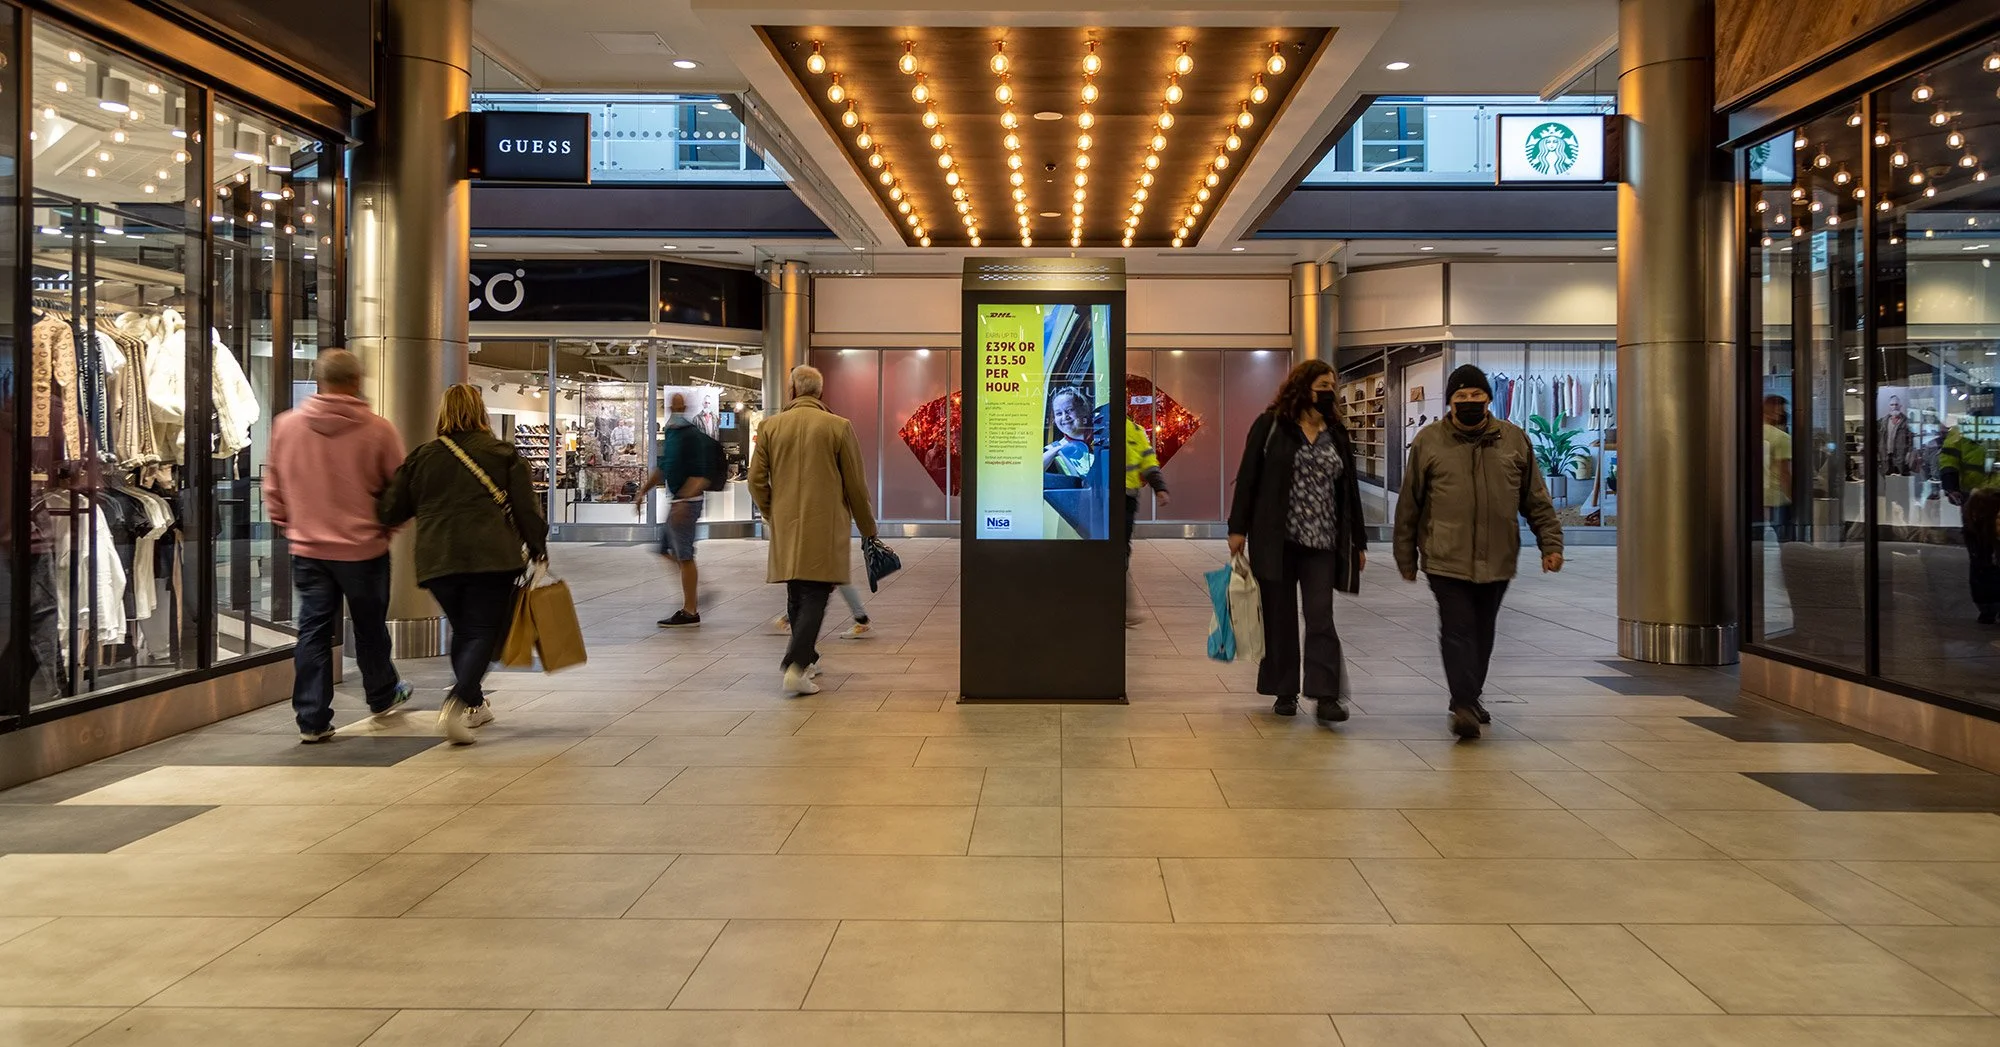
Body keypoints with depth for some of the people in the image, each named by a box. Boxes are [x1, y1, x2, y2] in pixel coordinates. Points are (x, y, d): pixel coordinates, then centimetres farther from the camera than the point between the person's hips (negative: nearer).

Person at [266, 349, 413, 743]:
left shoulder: (286, 426, -2)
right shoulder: (378, 429, -11)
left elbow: (273, 488, 7)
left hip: (307, 548, 2)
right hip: (364, 548, -2)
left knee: (313, 630, 7)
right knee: (370, 626, 16)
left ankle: (312, 719, 7)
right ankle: (383, 696, 35)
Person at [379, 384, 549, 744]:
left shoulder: (421, 457, 9)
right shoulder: (502, 453, 2)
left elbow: (391, 509, 10)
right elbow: (527, 507, 0)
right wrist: (537, 548, 8)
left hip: (437, 562, 3)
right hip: (491, 558, -3)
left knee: (462, 631, 19)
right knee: (483, 633, 0)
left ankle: (475, 704, 26)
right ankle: (458, 701, -20)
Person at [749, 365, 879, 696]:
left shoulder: (769, 426, 2)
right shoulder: (838, 427, -5)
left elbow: (756, 480, 3)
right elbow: (856, 485, -2)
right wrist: (867, 528, 10)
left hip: (786, 528, 3)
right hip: (825, 527, -3)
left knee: (796, 596, 16)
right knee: (815, 597, -3)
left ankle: (807, 659, 27)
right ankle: (796, 666, -16)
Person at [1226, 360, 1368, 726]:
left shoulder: (1337, 434, 12)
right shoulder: (1270, 425, 0)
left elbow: (1349, 489, 14)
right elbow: (1248, 477, -1)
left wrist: (1359, 541, 13)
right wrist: (1238, 528, -7)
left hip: (1322, 541, 2)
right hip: (1275, 539, -2)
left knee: (1320, 617, -6)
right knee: (1280, 617, 6)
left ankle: (1325, 696, -9)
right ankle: (1284, 692, 16)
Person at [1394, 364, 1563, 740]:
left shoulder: (1514, 439, 8)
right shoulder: (1428, 442, 1)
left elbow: (1537, 500, 13)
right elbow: (1409, 505, 6)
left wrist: (1551, 543, 5)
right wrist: (1406, 557, 7)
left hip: (1497, 560, 3)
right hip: (1447, 559, -3)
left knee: (1482, 632, 13)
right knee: (1458, 630, -12)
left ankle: (1470, 697, 29)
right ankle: (1464, 705, -13)